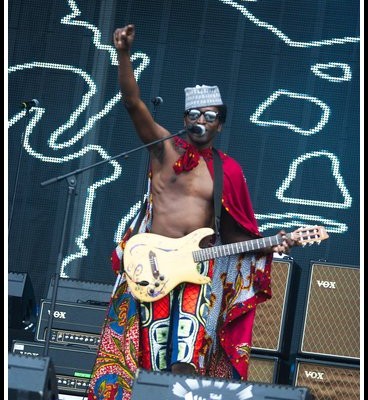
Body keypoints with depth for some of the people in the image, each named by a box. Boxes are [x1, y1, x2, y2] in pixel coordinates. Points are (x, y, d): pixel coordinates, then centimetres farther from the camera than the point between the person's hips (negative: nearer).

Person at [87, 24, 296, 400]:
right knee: (151, 354, -2)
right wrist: (124, 53, -21)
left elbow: (232, 230, 13)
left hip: (202, 266, 0)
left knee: (187, 361, -16)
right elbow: (132, 102, -9)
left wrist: (268, 246, -4)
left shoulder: (227, 171, 8)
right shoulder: (164, 147, 4)